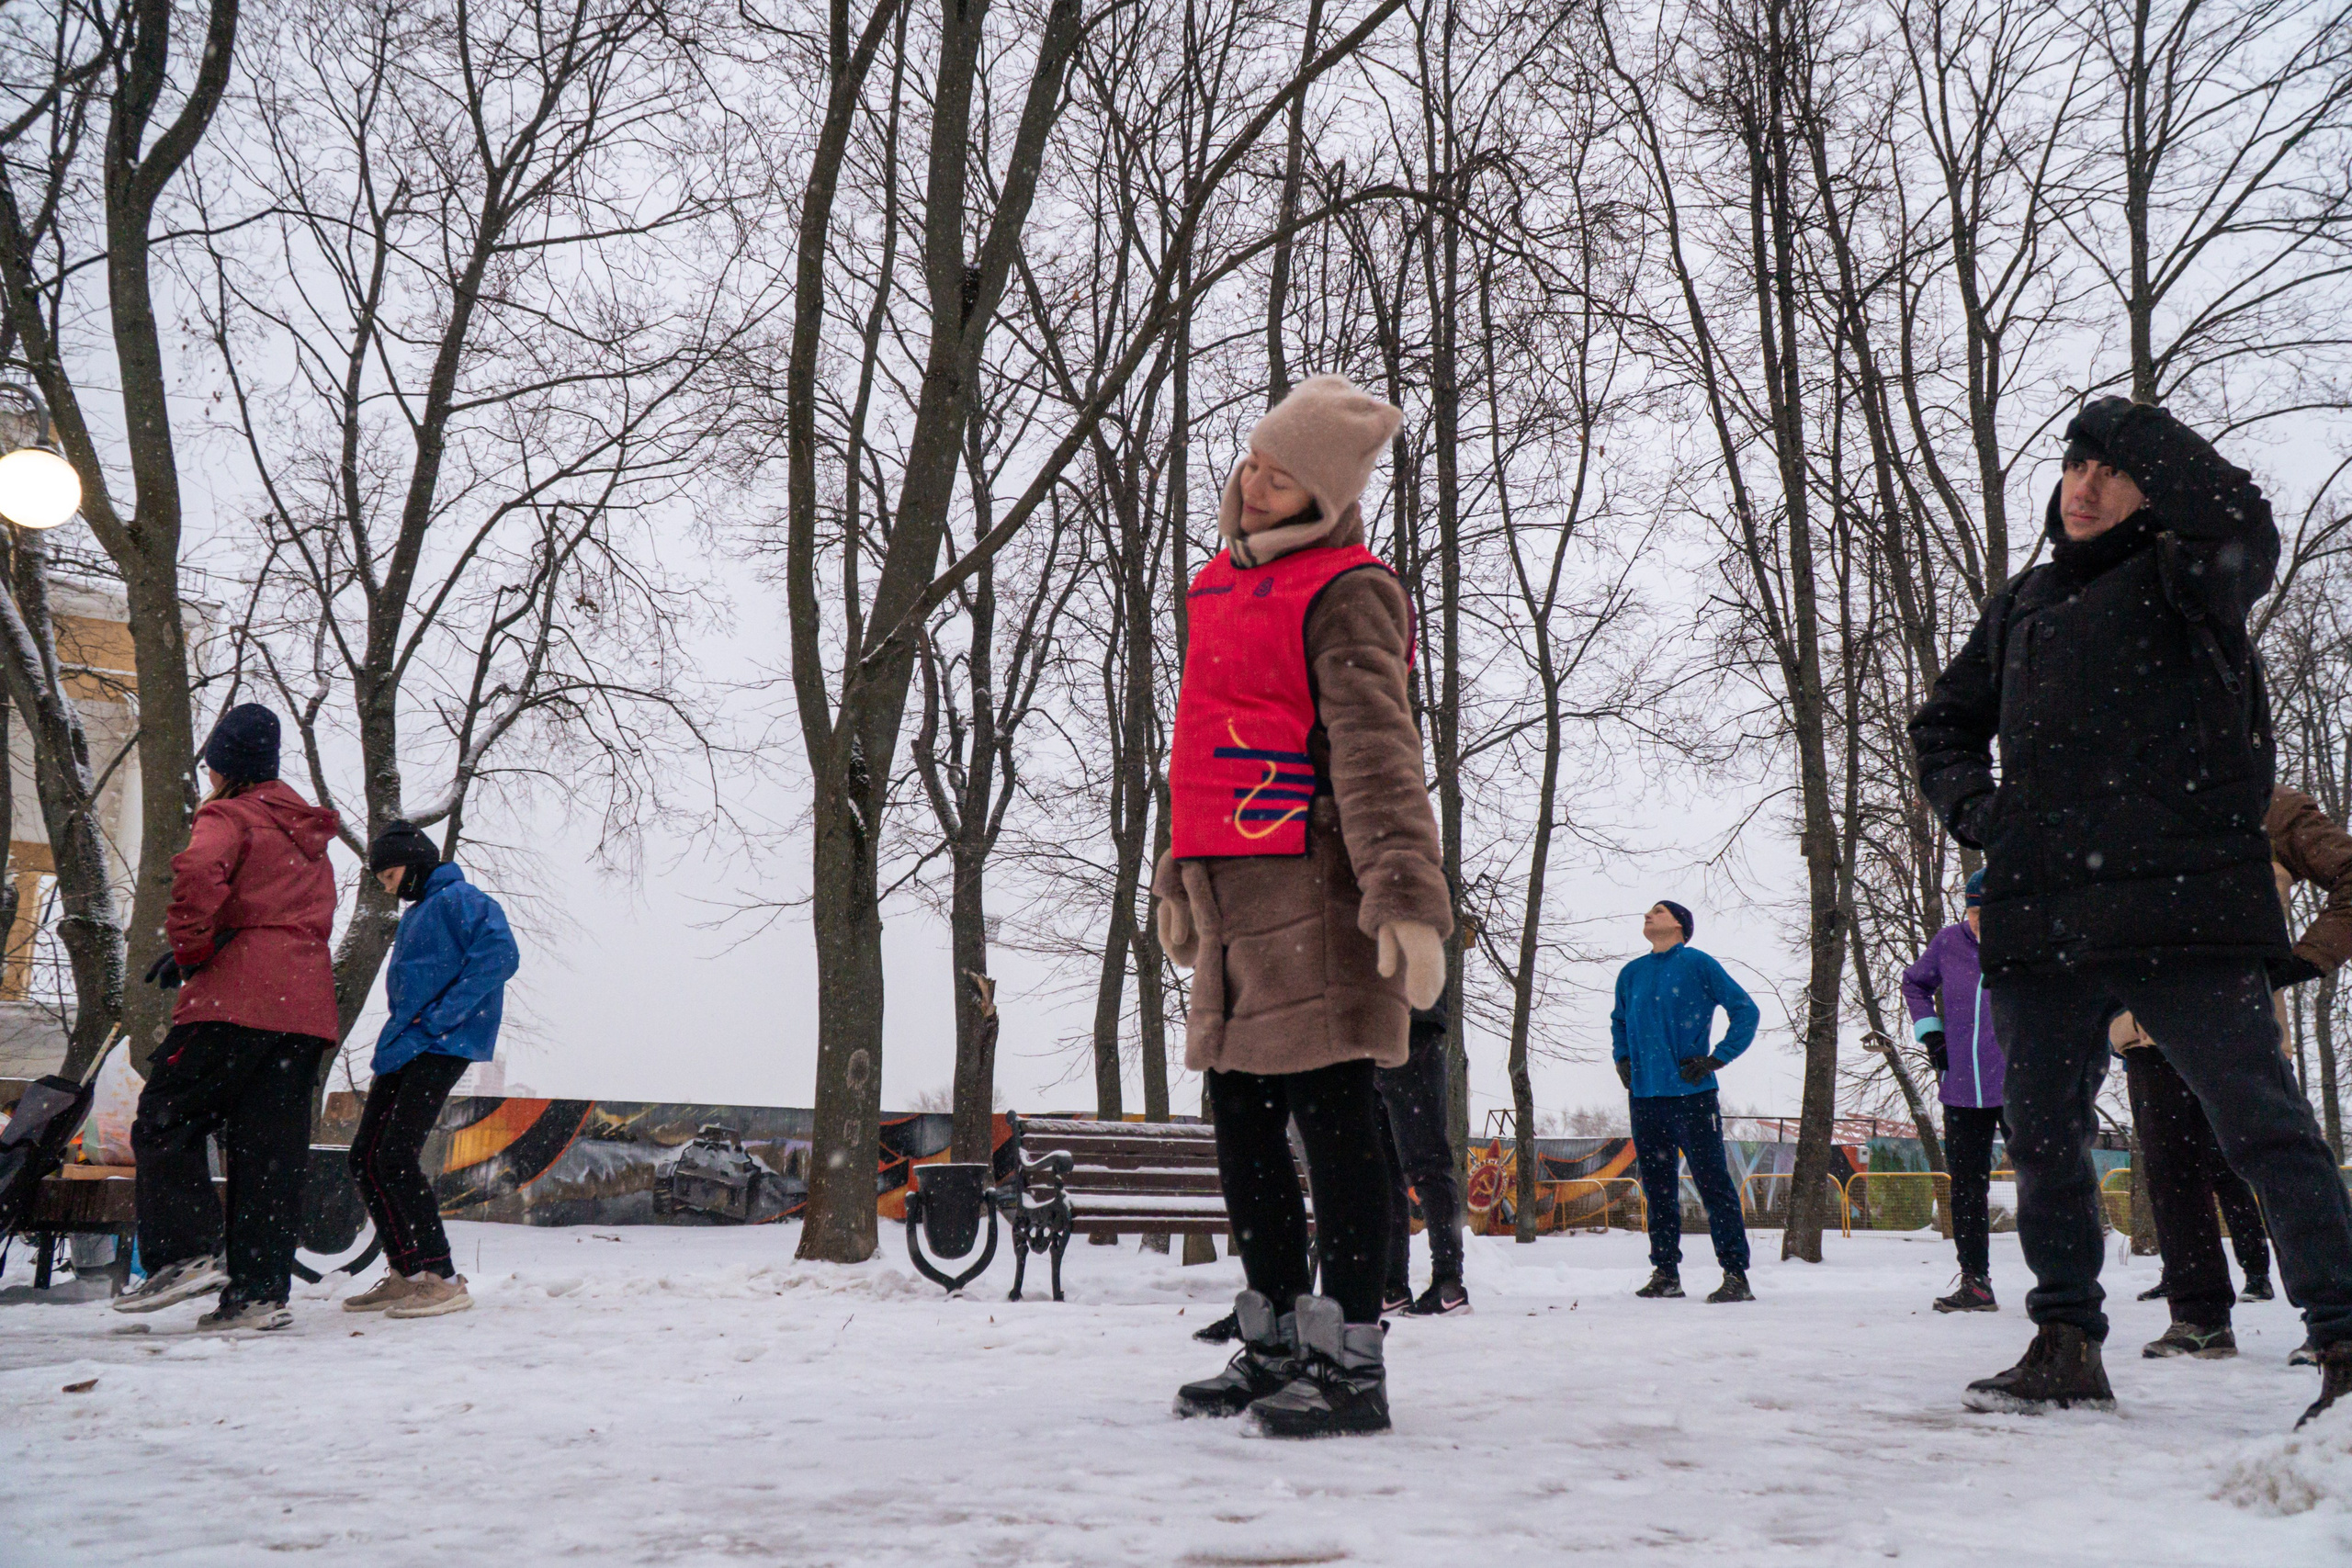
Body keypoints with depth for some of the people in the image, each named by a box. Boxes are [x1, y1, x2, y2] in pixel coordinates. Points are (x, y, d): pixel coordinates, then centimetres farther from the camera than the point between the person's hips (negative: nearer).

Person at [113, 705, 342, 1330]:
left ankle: (186, 1256, -7)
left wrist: (190, 950, -9)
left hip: (237, 998, -7)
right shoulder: (309, 837, 24)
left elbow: (199, 870, -23)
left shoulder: (230, 817, -1)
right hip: (307, 1006, 7)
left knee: (164, 1121, 3)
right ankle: (260, 1291, 3)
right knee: (271, 1148, 5)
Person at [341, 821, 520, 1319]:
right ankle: (404, 1274, 15)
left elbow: (499, 956, -20)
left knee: (396, 1157, -18)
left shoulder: (459, 899, -5)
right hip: (401, 1049, 10)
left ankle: (442, 1279, -13)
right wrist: (389, 1046, 18)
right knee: (364, 1159, 7)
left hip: (441, 1048, -10)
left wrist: (441, 1018, -20)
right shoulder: (415, 916, 24)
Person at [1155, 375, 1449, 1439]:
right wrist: (1180, 877, 27)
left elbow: (1378, 751, -17)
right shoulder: (1225, 583, 20)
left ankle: (1350, 1365, 4)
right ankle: (1276, 1348, 24)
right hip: (1232, 894, 9)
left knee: (1332, 1122, -4)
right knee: (1241, 1125, 12)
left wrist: (1407, 895, -27)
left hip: (1310, 890, -9)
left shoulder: (1344, 591, -6)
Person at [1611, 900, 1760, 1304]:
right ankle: (1665, 1273, 16)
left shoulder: (1698, 964, -1)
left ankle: (1736, 1275, -3)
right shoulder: (1631, 974, 15)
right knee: (1657, 1187, 9)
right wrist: (1623, 1060, 17)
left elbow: (1745, 1012, -2)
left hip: (1692, 1094, -5)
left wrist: (1715, 1060, -7)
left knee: (1713, 1183, -6)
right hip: (1645, 1096, 5)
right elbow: (1619, 1021, 32)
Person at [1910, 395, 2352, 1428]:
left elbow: (2240, 530, -21)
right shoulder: (2022, 606, 20)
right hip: (2040, 918, 6)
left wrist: (2130, 426, -11)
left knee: (2263, 1125, -7)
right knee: (2043, 1139, 10)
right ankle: (2067, 1346, 21)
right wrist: (1969, 801, 9)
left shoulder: (2185, 579, 4)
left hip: (2184, 911, -6)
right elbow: (1945, 721, 30)